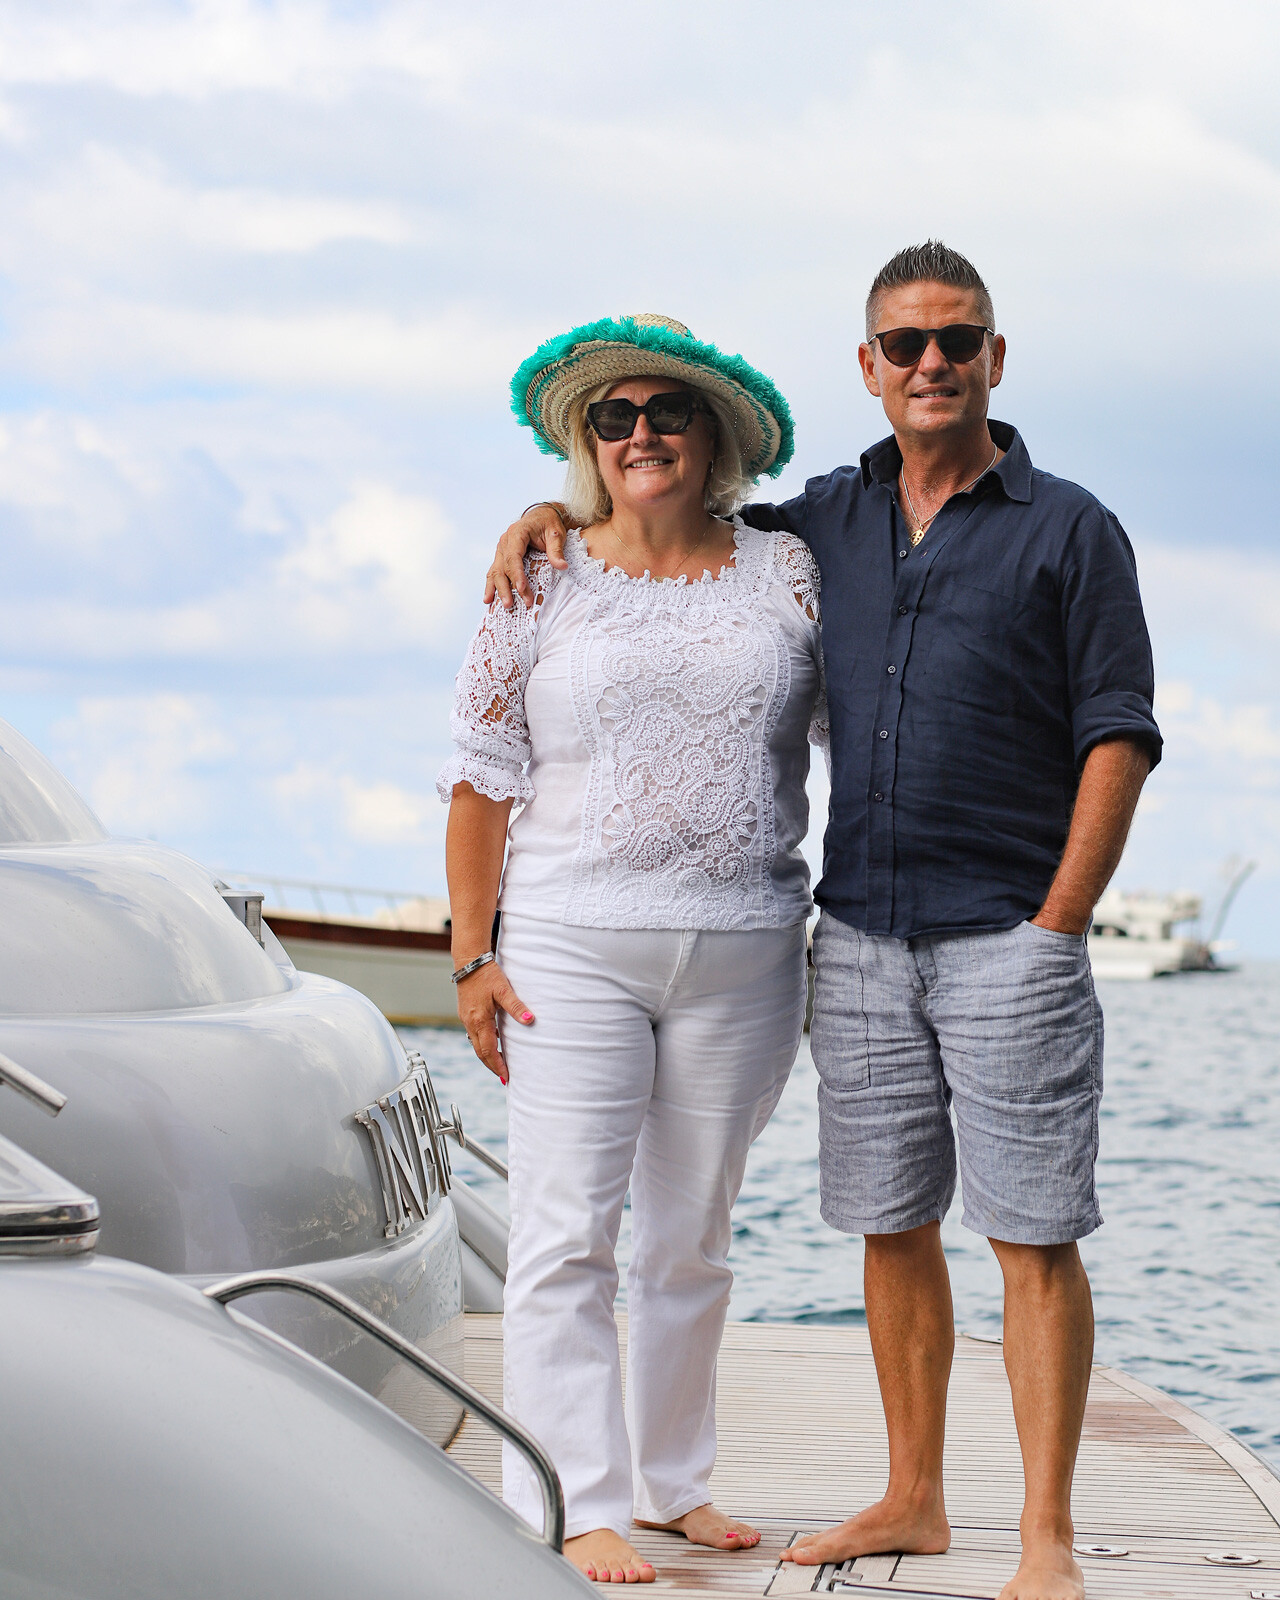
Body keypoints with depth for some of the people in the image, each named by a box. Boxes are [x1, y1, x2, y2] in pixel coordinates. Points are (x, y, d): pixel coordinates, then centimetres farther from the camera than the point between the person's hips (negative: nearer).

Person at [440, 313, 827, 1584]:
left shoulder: (790, 572, 7)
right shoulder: (545, 581, 3)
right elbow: (481, 774, 3)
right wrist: (472, 954, -3)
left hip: (743, 954, 2)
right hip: (572, 944, -2)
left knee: (690, 1236, 11)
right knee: (567, 1231, -7)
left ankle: (671, 1479, 23)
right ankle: (576, 1506, -5)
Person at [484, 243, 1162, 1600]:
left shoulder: (1069, 531, 1)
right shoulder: (829, 522, 13)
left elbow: (1117, 738, -4)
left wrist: (1056, 927, -11)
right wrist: (556, 508, 8)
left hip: (1006, 940, -4)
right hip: (857, 938, 5)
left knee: (1032, 1233, -6)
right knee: (891, 1226, 9)